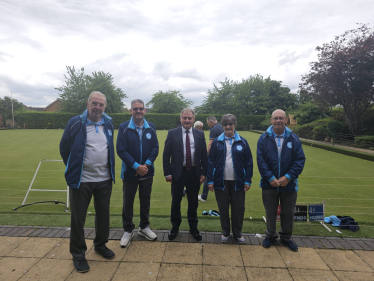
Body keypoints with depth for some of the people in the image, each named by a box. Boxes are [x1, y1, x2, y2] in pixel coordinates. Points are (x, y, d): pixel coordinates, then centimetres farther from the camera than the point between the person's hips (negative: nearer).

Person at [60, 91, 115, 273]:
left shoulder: (108, 124, 4)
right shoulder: (75, 123, -9)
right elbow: (64, 148, 1)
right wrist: (74, 169, 7)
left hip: (104, 180, 4)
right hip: (81, 180, -4)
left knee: (103, 215, 16)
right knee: (78, 218, 9)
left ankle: (100, 245, 38)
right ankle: (78, 254, 28)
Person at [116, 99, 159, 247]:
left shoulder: (151, 127, 1)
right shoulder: (124, 127, -8)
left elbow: (155, 147, 0)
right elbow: (121, 150, -12)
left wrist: (147, 164, -14)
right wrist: (136, 166, -17)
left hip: (147, 171, 3)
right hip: (130, 172, -2)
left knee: (145, 200, 15)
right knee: (128, 202, 10)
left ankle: (144, 227, 34)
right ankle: (128, 231, 28)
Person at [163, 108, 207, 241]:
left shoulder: (200, 134, 3)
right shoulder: (172, 133, -2)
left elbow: (204, 155, 5)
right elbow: (166, 155, -2)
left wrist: (203, 173, -1)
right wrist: (167, 173, -7)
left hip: (194, 173, 2)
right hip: (178, 172, -1)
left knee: (193, 202, 14)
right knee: (175, 201, 13)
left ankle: (193, 227, 35)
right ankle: (175, 227, 34)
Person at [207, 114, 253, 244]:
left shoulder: (242, 142, 1)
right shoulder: (217, 142, 1)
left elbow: (249, 163, 2)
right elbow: (210, 162, 1)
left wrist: (248, 181, -2)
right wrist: (210, 180, -4)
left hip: (238, 181, 0)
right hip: (221, 181, 0)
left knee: (238, 208, 9)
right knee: (223, 208, 11)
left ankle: (237, 233, 30)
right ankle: (225, 232, 30)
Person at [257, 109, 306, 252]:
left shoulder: (294, 139, -2)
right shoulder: (264, 139, -4)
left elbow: (300, 160, -5)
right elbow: (260, 160, -8)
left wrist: (288, 177, -14)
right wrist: (270, 177, -16)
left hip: (289, 184, 1)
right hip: (269, 184, -1)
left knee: (288, 213, 15)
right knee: (270, 212, 15)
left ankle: (286, 237, 38)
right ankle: (270, 235, 37)